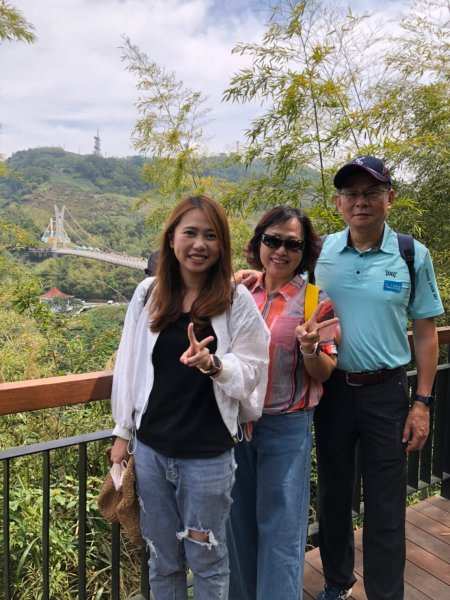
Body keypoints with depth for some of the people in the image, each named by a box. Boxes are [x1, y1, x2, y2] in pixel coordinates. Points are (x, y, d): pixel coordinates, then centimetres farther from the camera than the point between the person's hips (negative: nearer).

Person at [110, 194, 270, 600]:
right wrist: (123, 432, 8)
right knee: (162, 561, 22)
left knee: (207, 560, 17)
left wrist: (212, 363, -26)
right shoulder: (147, 293, -2)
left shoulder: (237, 300, -9)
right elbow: (130, 366, 4)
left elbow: (251, 371, -6)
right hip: (151, 449, 3)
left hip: (208, 456, -2)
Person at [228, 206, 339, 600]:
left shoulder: (313, 299, -7)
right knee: (240, 522, 18)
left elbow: (324, 374, -5)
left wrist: (309, 349, -27)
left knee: (281, 527, 6)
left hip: (286, 427, -3)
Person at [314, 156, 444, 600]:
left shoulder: (413, 256, -5)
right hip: (331, 388, 2)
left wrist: (422, 403, -3)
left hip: (385, 392, -2)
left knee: (385, 506, 8)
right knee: (333, 494, 18)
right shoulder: (320, 251, -2)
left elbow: (425, 333, -1)